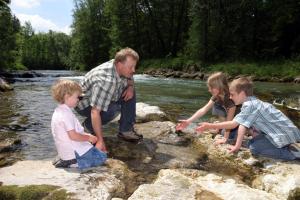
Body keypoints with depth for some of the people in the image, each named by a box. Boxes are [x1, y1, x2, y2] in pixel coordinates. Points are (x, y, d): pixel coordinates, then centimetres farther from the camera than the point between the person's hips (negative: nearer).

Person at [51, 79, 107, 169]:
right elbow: (73, 136, -25)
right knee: (102, 157, -4)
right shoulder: (66, 114, -21)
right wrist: (88, 137, -11)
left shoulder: (58, 112, 11)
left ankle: (68, 161, 8)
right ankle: (74, 163, -12)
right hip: (73, 151, -10)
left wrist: (85, 135, 10)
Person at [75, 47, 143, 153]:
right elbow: (95, 111, -41)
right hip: (85, 104, -8)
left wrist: (130, 87, -13)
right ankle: (89, 125, -6)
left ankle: (125, 130, -1)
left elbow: (130, 79, 11)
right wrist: (100, 141, -41)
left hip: (104, 98, 8)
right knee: (114, 108, -34)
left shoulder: (121, 68, -14)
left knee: (130, 93, -3)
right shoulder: (107, 80, -39)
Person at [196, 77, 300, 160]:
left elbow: (233, 124, -23)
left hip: (285, 134, -9)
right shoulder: (252, 102, 8)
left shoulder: (249, 105, -21)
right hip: (281, 131, 9)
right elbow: (242, 125, 5)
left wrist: (210, 126, -19)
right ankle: (286, 146, 12)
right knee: (252, 142, 12)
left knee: (255, 148, -14)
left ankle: (292, 151, -9)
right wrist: (238, 146, 5)